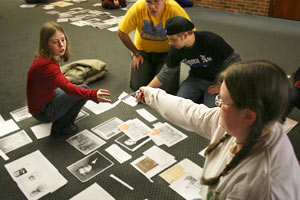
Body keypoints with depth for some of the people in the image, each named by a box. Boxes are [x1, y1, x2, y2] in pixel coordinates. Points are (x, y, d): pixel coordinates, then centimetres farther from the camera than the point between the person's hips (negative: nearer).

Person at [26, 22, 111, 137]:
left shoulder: (43, 57, -3)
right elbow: (68, 87, -47)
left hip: (45, 98, 9)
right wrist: (93, 95, -61)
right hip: (42, 111, -9)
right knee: (84, 89, -14)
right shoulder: (46, 65, -32)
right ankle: (60, 127, -2)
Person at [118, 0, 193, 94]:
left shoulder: (175, 10, -25)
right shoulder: (138, 8, -21)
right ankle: (151, 69, 24)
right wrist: (136, 54, -5)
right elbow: (121, 32, -9)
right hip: (143, 51, 2)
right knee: (137, 87, -8)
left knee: (168, 90, -13)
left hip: (167, 52, -1)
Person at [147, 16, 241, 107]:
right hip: (196, 78, 4)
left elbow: (236, 63, -20)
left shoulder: (212, 41, -28)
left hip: (216, 80, -4)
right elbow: (166, 73, -2)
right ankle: (201, 95, 12)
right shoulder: (176, 49, -13)